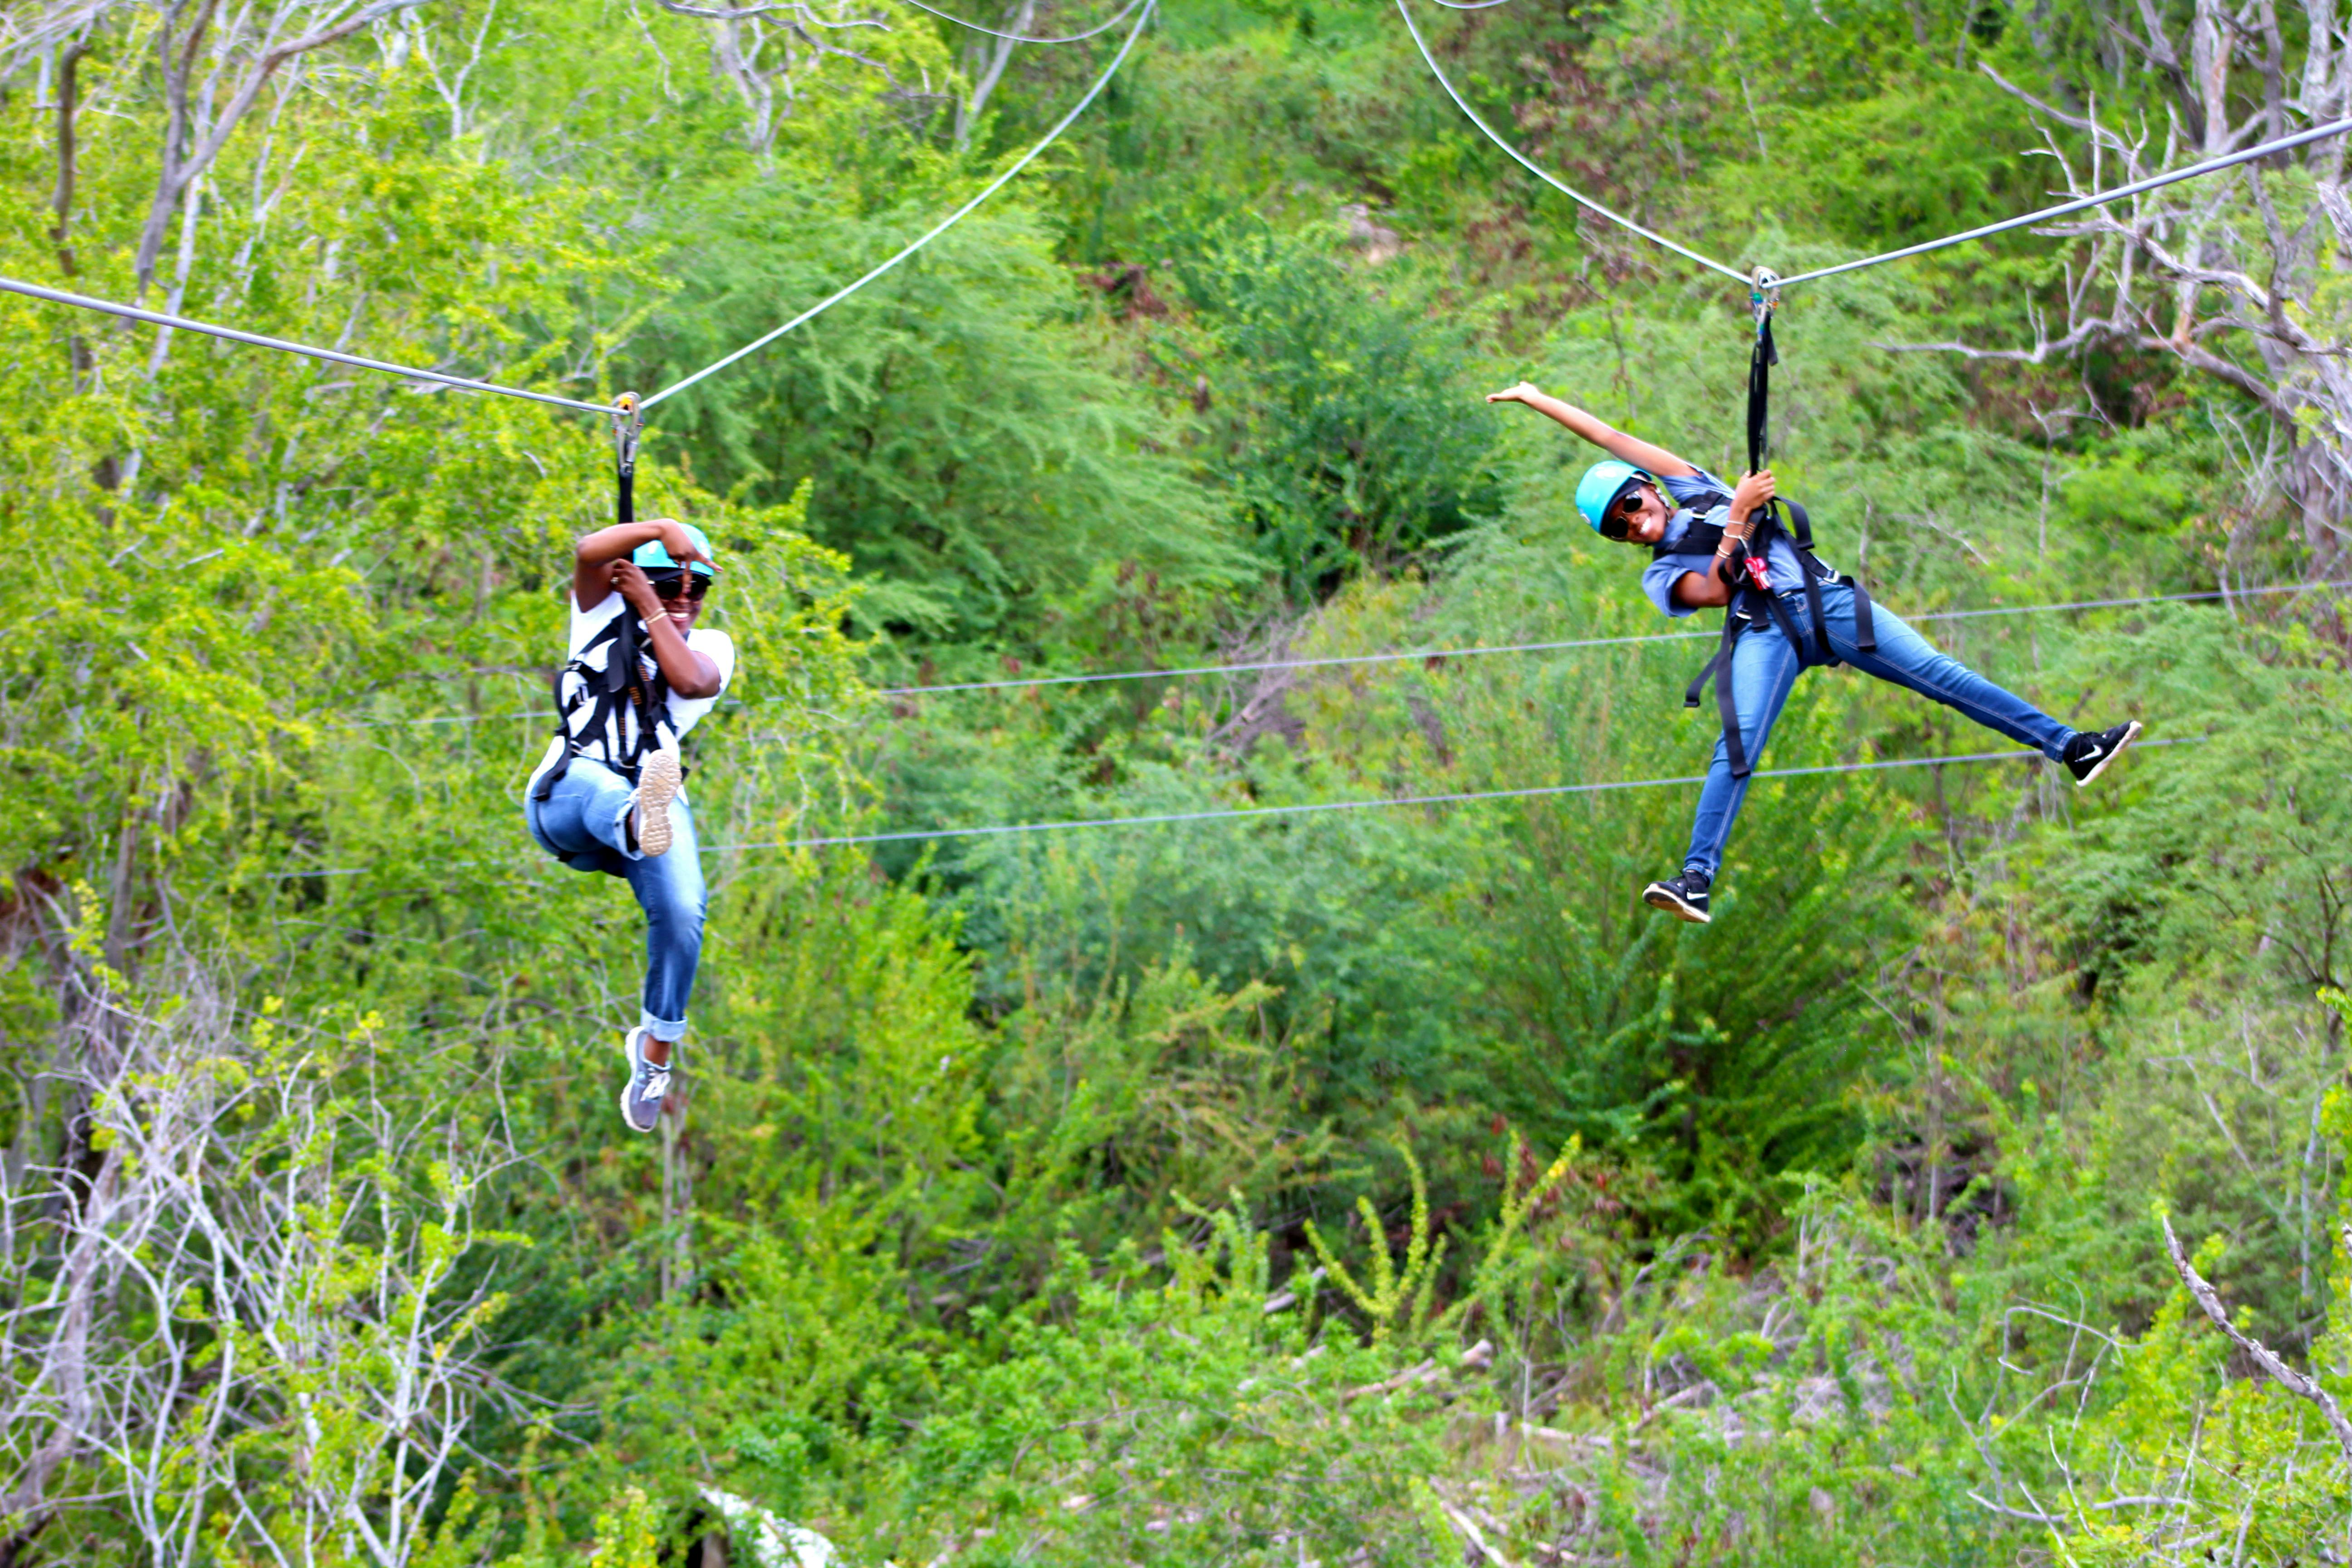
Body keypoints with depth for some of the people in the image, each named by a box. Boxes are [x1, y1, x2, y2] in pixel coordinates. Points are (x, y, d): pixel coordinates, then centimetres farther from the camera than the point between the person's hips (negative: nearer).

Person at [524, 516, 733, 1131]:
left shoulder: (712, 646, 21)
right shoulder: (606, 614, 19)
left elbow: (690, 680, -4)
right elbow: (590, 553, -3)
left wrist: (649, 607, 2)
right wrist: (663, 528, -12)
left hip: (657, 799, 2)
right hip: (567, 797, -2)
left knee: (681, 912, -24)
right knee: (605, 792, -40)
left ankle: (657, 1049, -6)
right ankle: (643, 824, -79)